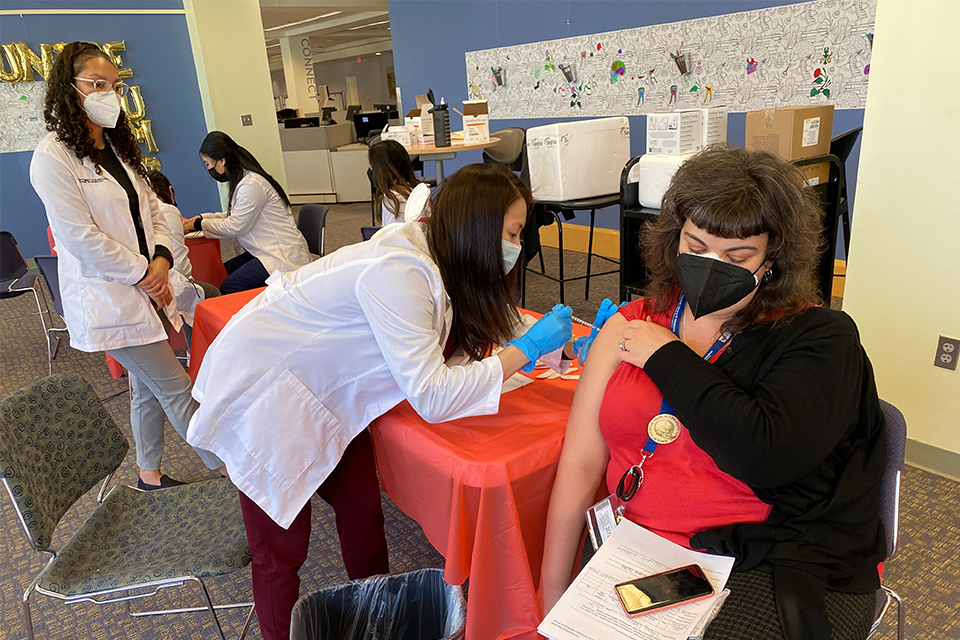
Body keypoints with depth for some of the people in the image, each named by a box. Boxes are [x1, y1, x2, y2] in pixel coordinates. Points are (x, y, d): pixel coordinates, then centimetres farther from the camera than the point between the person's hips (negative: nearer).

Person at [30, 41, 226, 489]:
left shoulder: (118, 148, 14)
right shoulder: (53, 157, -12)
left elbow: (152, 210, 12)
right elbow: (81, 238, -17)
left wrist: (161, 260, -5)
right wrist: (143, 274, -12)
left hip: (147, 290, 8)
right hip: (108, 299, -8)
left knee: (147, 389, 16)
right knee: (176, 389, -4)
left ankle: (150, 475, 32)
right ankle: (227, 466, 7)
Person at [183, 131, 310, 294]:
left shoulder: (251, 185, -20)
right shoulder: (241, 180, 12)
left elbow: (234, 227, -15)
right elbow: (234, 216, 24)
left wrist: (198, 225, -3)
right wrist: (202, 218, 15)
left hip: (284, 256, -11)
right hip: (265, 250, 11)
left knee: (228, 288, -18)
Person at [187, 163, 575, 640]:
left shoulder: (440, 256, -6)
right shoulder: (398, 273, -33)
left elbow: (492, 323, 9)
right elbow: (431, 396, -31)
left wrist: (561, 343, -4)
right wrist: (525, 350, -25)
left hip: (320, 386, 8)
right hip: (261, 388, -8)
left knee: (363, 510, 11)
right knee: (281, 549, 4)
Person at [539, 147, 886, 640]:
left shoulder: (818, 338, -5)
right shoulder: (628, 327, 4)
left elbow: (765, 455, -23)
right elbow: (579, 464, 0)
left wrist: (667, 359, -13)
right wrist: (552, 597, -4)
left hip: (779, 567, -2)